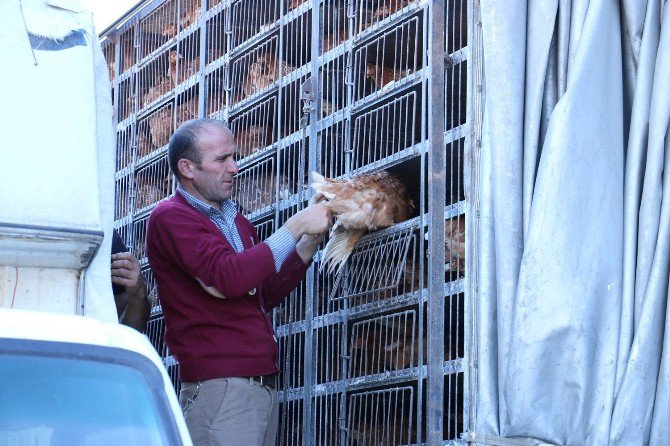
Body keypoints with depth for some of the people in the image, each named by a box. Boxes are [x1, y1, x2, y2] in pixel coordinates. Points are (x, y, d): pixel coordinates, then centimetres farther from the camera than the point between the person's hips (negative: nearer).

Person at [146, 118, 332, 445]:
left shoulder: (235, 221, 21)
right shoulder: (170, 217, -6)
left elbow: (266, 296, 22)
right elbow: (229, 277, -20)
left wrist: (311, 241, 9)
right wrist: (297, 226, -13)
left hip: (263, 385, 8)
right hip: (218, 389, -8)